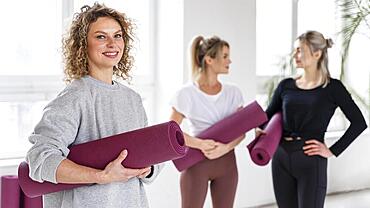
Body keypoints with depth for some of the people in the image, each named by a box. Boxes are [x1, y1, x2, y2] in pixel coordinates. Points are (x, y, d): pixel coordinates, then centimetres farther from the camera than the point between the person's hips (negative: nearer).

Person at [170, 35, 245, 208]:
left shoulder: (233, 92, 4)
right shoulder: (186, 94, -8)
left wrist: (226, 147, -17)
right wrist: (200, 144, -21)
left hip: (226, 162, 4)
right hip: (197, 162, -4)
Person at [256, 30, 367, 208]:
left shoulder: (332, 88, -3)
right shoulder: (286, 86, 8)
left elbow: (359, 122, -4)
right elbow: (267, 116, 15)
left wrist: (333, 151, -7)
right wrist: (259, 130, -7)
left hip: (311, 160, -4)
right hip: (281, 158, 4)